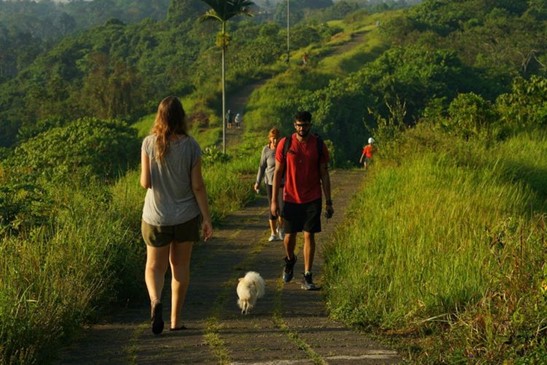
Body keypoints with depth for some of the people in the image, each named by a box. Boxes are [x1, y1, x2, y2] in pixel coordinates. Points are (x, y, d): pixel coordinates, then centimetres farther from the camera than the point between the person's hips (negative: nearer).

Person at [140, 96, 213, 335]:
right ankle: (176, 321, 17)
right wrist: (207, 218, -2)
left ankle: (155, 300, -18)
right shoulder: (190, 145, -8)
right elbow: (197, 186, -8)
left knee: (154, 266, 12)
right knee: (180, 266, 13)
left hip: (156, 216, 0)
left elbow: (145, 183, -8)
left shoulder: (149, 143, -8)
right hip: (186, 215, 0)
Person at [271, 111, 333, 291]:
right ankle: (290, 261, 39)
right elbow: (278, 172, 1)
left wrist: (328, 202, 0)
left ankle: (307, 278, 2)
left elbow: (324, 174, 3)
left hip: (312, 199, 0)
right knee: (289, 236, 7)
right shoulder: (285, 144, -4)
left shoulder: (318, 145, -2)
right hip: (291, 198, 0)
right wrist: (274, 200, -2)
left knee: (309, 236, -3)